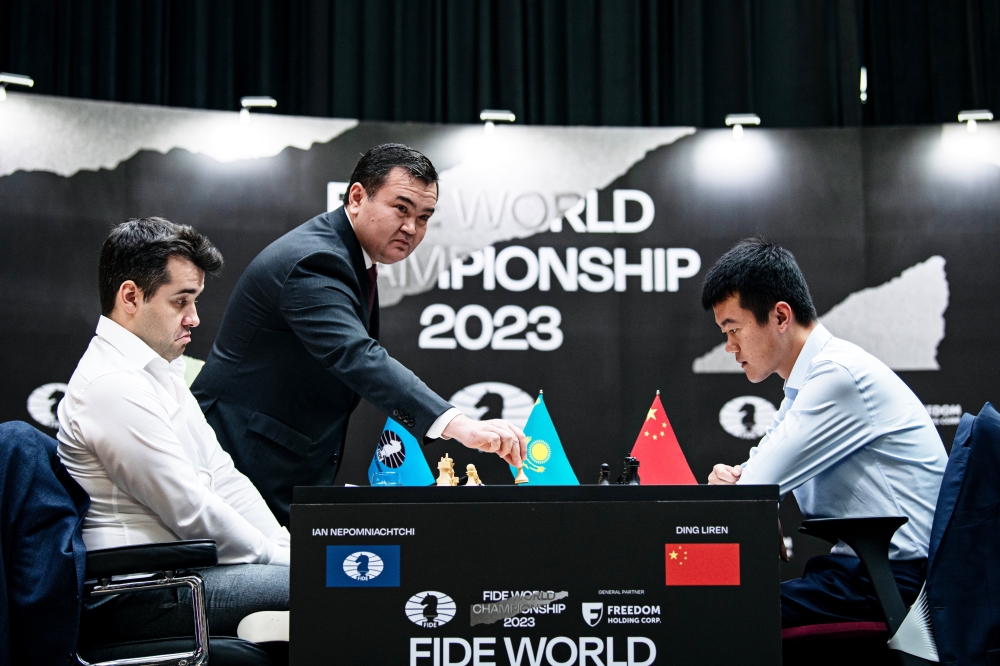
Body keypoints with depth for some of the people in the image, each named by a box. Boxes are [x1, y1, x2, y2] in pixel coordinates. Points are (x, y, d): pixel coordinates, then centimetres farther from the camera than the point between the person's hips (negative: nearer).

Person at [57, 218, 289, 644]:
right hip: (135, 603, -10)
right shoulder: (114, 386, -17)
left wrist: (289, 550, 5)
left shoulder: (159, 372, 17)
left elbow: (222, 477, 16)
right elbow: (191, 512, -17)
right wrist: (278, 558, -5)